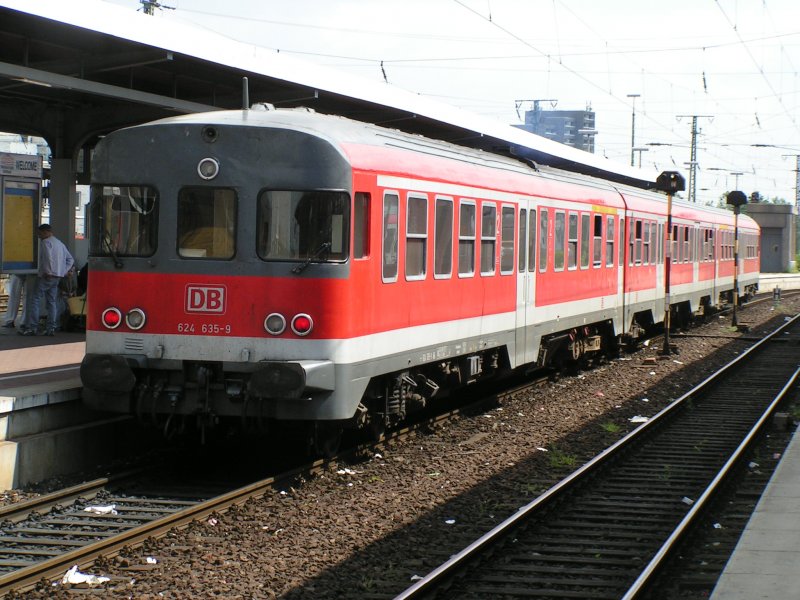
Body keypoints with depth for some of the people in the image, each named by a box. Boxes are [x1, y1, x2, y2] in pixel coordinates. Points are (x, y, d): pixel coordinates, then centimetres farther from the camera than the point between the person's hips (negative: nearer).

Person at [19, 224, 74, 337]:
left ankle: (31, 327, -11)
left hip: (47, 276, -9)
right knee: (52, 301, 9)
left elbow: (48, 258, -22)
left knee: (35, 300, -6)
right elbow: (70, 259, 20)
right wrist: (65, 271, 11)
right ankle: (51, 327, 4)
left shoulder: (46, 242, -7)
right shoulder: (60, 243, 21)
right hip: (58, 276, 9)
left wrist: (47, 272, -18)